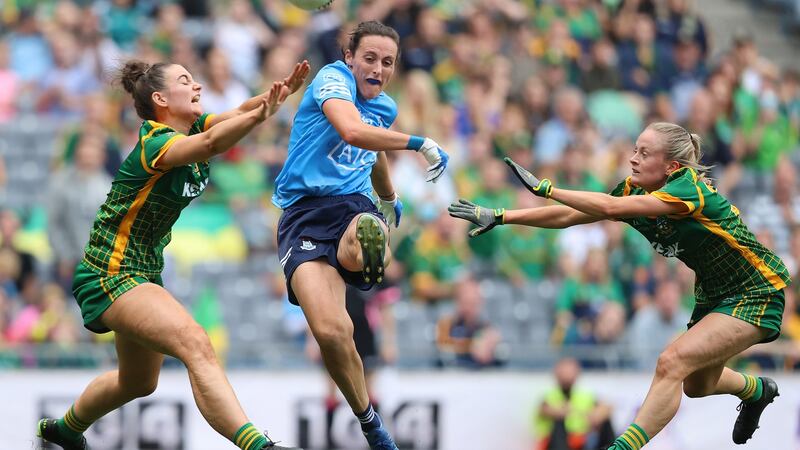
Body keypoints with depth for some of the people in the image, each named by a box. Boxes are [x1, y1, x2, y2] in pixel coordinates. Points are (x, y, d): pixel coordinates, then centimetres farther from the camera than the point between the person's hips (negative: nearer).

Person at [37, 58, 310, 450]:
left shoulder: (192, 127, 2)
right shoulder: (154, 144, -23)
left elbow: (238, 114, -15)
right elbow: (211, 143, -43)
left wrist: (276, 94, -34)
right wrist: (260, 114, -58)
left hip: (144, 272, 10)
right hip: (108, 275, -10)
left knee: (139, 383, 26)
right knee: (195, 344, -31)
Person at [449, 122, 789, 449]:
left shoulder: (690, 188, -30)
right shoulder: (635, 191, -7)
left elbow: (611, 207, -41)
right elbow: (568, 215, -4)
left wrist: (545, 188, -37)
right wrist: (500, 217, -10)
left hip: (756, 295, -10)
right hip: (713, 294, 10)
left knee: (671, 362, -26)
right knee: (697, 385, 24)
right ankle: (758, 390, 56)